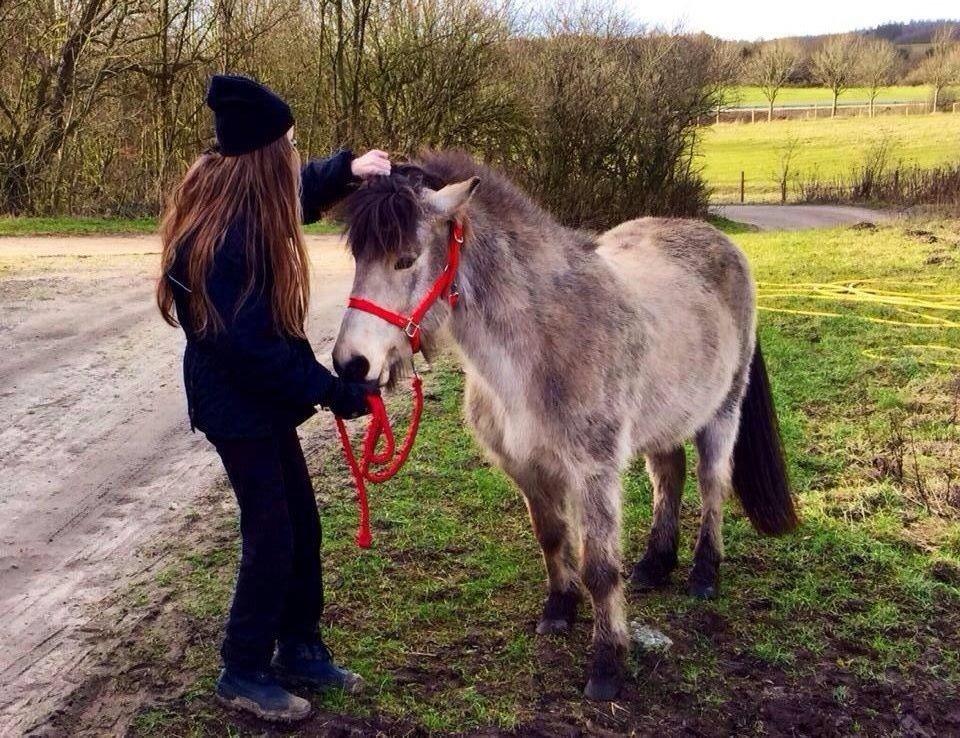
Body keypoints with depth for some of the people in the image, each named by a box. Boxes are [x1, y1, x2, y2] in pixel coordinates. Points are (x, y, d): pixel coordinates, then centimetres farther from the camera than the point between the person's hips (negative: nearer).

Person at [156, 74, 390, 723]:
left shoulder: (247, 206, 3)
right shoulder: (223, 236, -27)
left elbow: (304, 192, 24)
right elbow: (250, 347, -28)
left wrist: (349, 168, 3)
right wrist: (332, 391, -22)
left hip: (262, 396, 10)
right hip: (237, 404, -10)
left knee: (301, 524, 16)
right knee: (273, 536, 0)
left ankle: (300, 650, 30)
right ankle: (244, 674, 17)